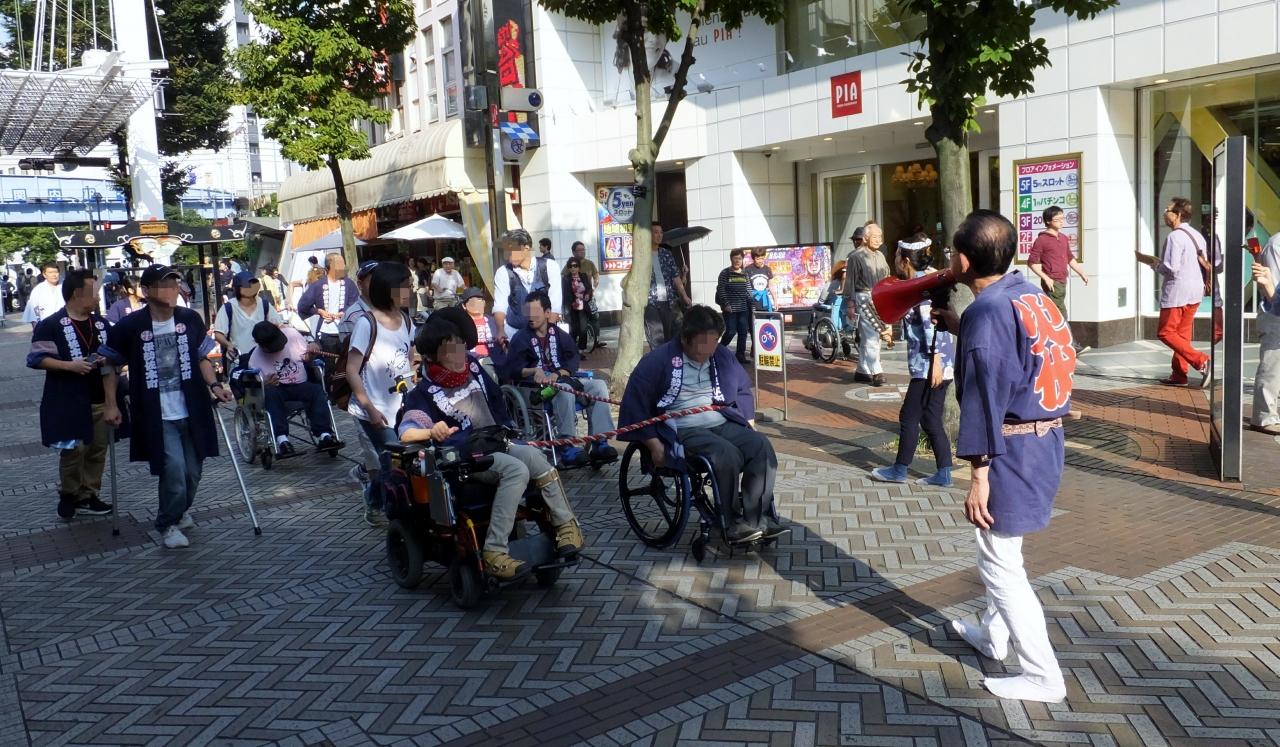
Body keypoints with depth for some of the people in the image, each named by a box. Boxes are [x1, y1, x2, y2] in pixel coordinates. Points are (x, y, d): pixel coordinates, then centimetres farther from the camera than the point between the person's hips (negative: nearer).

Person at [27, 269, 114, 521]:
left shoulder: (101, 323, 11)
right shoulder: (50, 325, -7)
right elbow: (36, 358, -10)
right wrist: (69, 365, -21)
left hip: (100, 399, 6)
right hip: (69, 401, -6)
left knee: (97, 450, 9)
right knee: (72, 451, -3)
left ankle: (88, 495, 21)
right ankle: (68, 496, 17)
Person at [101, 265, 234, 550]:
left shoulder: (191, 319, -1)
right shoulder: (130, 326, -10)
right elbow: (111, 366, 4)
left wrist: (215, 385, -4)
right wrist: (111, 405, 2)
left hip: (192, 411, 4)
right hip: (157, 416, -4)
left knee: (193, 470, 12)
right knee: (174, 469, -11)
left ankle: (181, 510, 41)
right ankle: (168, 523, 12)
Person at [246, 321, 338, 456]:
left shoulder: (291, 334, 0)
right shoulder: (255, 358, -4)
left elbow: (307, 358, 13)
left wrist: (313, 349, -11)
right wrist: (264, 384, -26)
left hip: (300, 386, 2)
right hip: (276, 389, -2)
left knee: (317, 389, -30)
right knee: (270, 393, -36)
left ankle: (324, 435, -42)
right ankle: (282, 440, -47)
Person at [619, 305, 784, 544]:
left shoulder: (723, 356, 11)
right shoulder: (660, 359, -7)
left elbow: (743, 391, 25)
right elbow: (636, 402, -10)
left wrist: (750, 422, 11)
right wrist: (654, 444, -15)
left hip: (723, 424, 6)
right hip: (682, 430, -6)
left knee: (761, 446, -19)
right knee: (727, 455, -32)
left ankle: (758, 519, -18)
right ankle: (733, 524, -16)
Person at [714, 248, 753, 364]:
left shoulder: (745, 274, 10)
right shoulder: (725, 273, -4)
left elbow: (748, 291, 14)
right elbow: (721, 289, -7)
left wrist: (751, 304, 7)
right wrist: (726, 304, -15)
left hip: (743, 309, 5)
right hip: (730, 308, -5)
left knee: (743, 332, 5)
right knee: (730, 332, -8)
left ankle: (741, 355, 13)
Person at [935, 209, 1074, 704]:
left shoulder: (987, 310, -18)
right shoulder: (1030, 293, 8)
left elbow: (984, 398, -21)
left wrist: (979, 474, -20)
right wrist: (962, 328, 21)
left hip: (1013, 450, -10)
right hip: (1045, 439, 10)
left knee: (1000, 564, 2)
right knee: (1000, 550, 25)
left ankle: (1043, 676, 11)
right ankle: (993, 634, 41)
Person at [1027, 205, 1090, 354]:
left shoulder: (1064, 238, 15)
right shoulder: (1042, 239, -8)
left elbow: (1070, 258, 26)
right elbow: (1032, 262, -10)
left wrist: (1082, 273, 17)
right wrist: (1046, 278, -16)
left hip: (1062, 282, 8)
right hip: (1052, 283, -8)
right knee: (1061, 316, -10)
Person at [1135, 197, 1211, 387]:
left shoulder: (1175, 236, -17)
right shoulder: (1196, 235, 12)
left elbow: (1171, 268, -23)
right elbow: (1204, 263, 19)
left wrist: (1154, 264, -3)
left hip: (1177, 292, -9)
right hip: (1195, 291, 9)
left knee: (1165, 333, -1)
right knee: (1182, 333, 13)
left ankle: (1200, 361, -11)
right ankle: (1179, 374, 16)